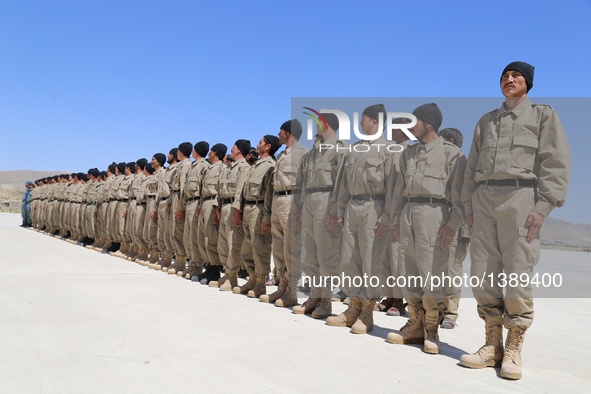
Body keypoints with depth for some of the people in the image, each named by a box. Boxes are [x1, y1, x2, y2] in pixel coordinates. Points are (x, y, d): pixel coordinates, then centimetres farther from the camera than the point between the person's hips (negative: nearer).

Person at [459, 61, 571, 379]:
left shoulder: (543, 115, 11)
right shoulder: (486, 121, 23)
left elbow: (555, 163, 0)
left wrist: (543, 206, -12)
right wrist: (469, 206, 9)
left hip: (520, 196, -4)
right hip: (483, 199, 4)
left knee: (517, 276, -7)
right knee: (483, 275, 1)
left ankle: (513, 350, 5)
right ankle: (492, 345, 11)